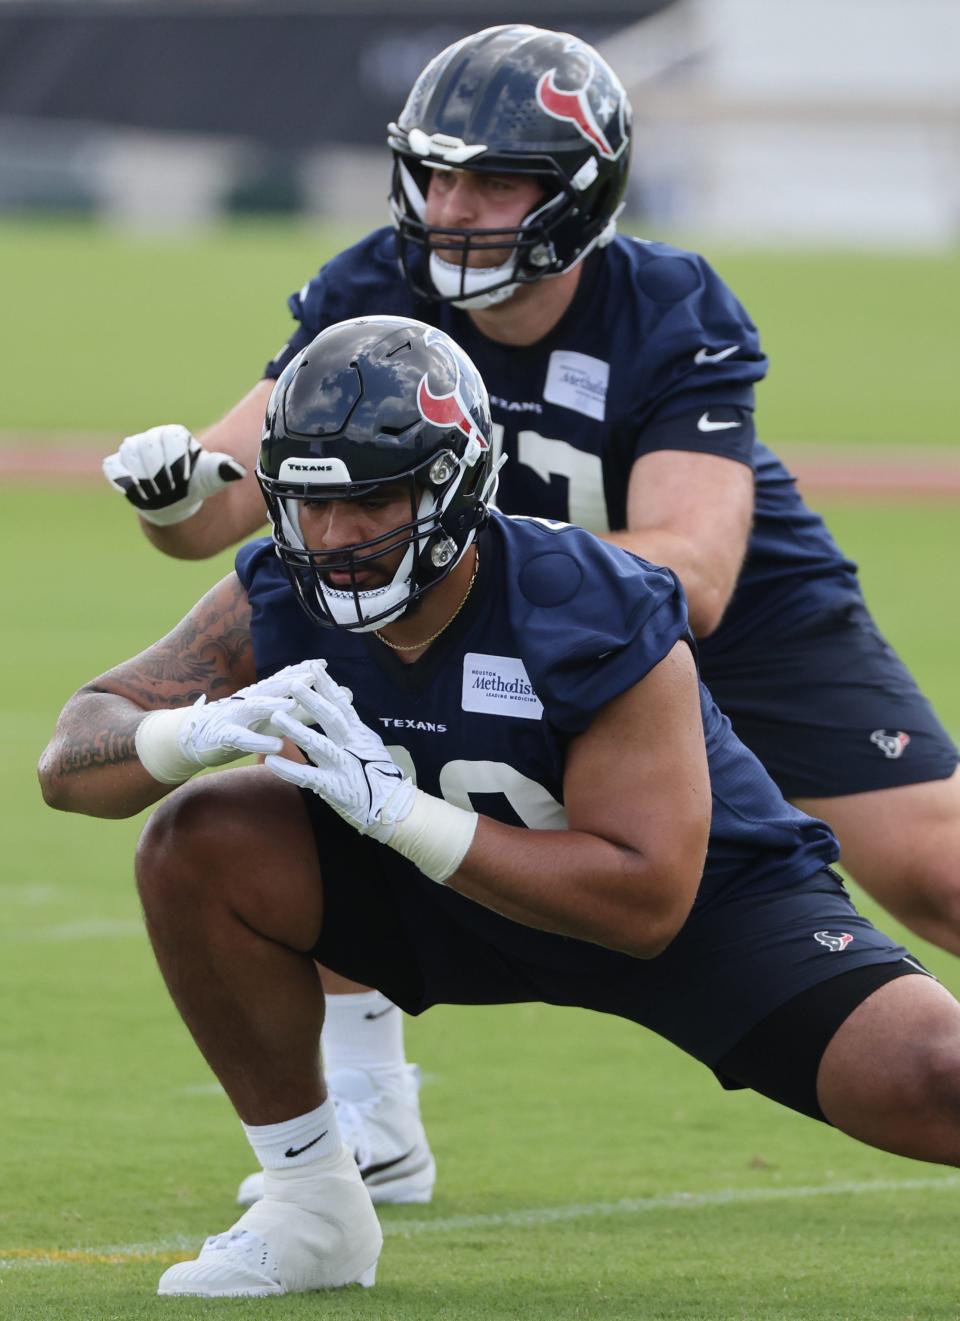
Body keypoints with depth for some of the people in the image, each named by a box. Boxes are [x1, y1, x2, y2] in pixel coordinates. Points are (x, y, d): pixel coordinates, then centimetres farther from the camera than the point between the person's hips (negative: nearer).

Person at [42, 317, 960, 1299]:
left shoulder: (597, 620, -32)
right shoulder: (277, 604, -17)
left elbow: (645, 903, -32)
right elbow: (72, 763, -14)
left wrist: (396, 811, -39)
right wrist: (206, 728, -38)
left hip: (706, 897, -5)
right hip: (449, 896, 5)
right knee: (199, 844, -17)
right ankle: (313, 1213, -3)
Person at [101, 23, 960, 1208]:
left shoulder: (674, 321, -30)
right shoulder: (375, 297, -19)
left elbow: (691, 580, -40)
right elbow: (241, 498, -21)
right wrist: (181, 489, -46)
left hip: (754, 623, -3)